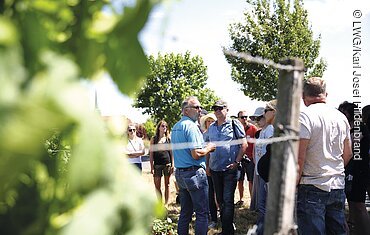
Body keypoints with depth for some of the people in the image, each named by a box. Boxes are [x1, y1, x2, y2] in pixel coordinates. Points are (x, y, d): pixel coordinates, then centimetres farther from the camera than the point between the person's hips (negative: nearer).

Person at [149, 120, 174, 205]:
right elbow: (151, 153, 4)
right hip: (157, 165, 0)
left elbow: (171, 152, 6)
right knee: (157, 186, 3)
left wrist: (172, 165, 0)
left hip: (167, 164, 0)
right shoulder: (154, 139, 5)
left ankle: (166, 203, 15)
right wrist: (151, 166, -2)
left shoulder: (169, 139, 6)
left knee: (167, 184, 6)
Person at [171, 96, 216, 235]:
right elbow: (196, 154, -21)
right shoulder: (191, 126, -15)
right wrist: (208, 148, -4)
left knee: (185, 212, 16)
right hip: (194, 173, -9)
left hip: (179, 173, 9)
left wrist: (204, 148, 18)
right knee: (202, 213, -1)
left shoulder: (175, 127, 14)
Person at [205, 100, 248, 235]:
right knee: (220, 199, 14)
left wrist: (236, 162, -13)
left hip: (230, 169, -6)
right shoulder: (211, 128, 11)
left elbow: (244, 144, -7)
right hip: (215, 169, 6)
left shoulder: (234, 124, -4)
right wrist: (207, 165, 11)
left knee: (227, 200, -4)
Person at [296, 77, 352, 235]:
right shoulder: (341, 117, 10)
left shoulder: (305, 116, -12)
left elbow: (299, 158, -17)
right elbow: (348, 154, 17)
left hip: (312, 187, -7)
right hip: (338, 186, 7)